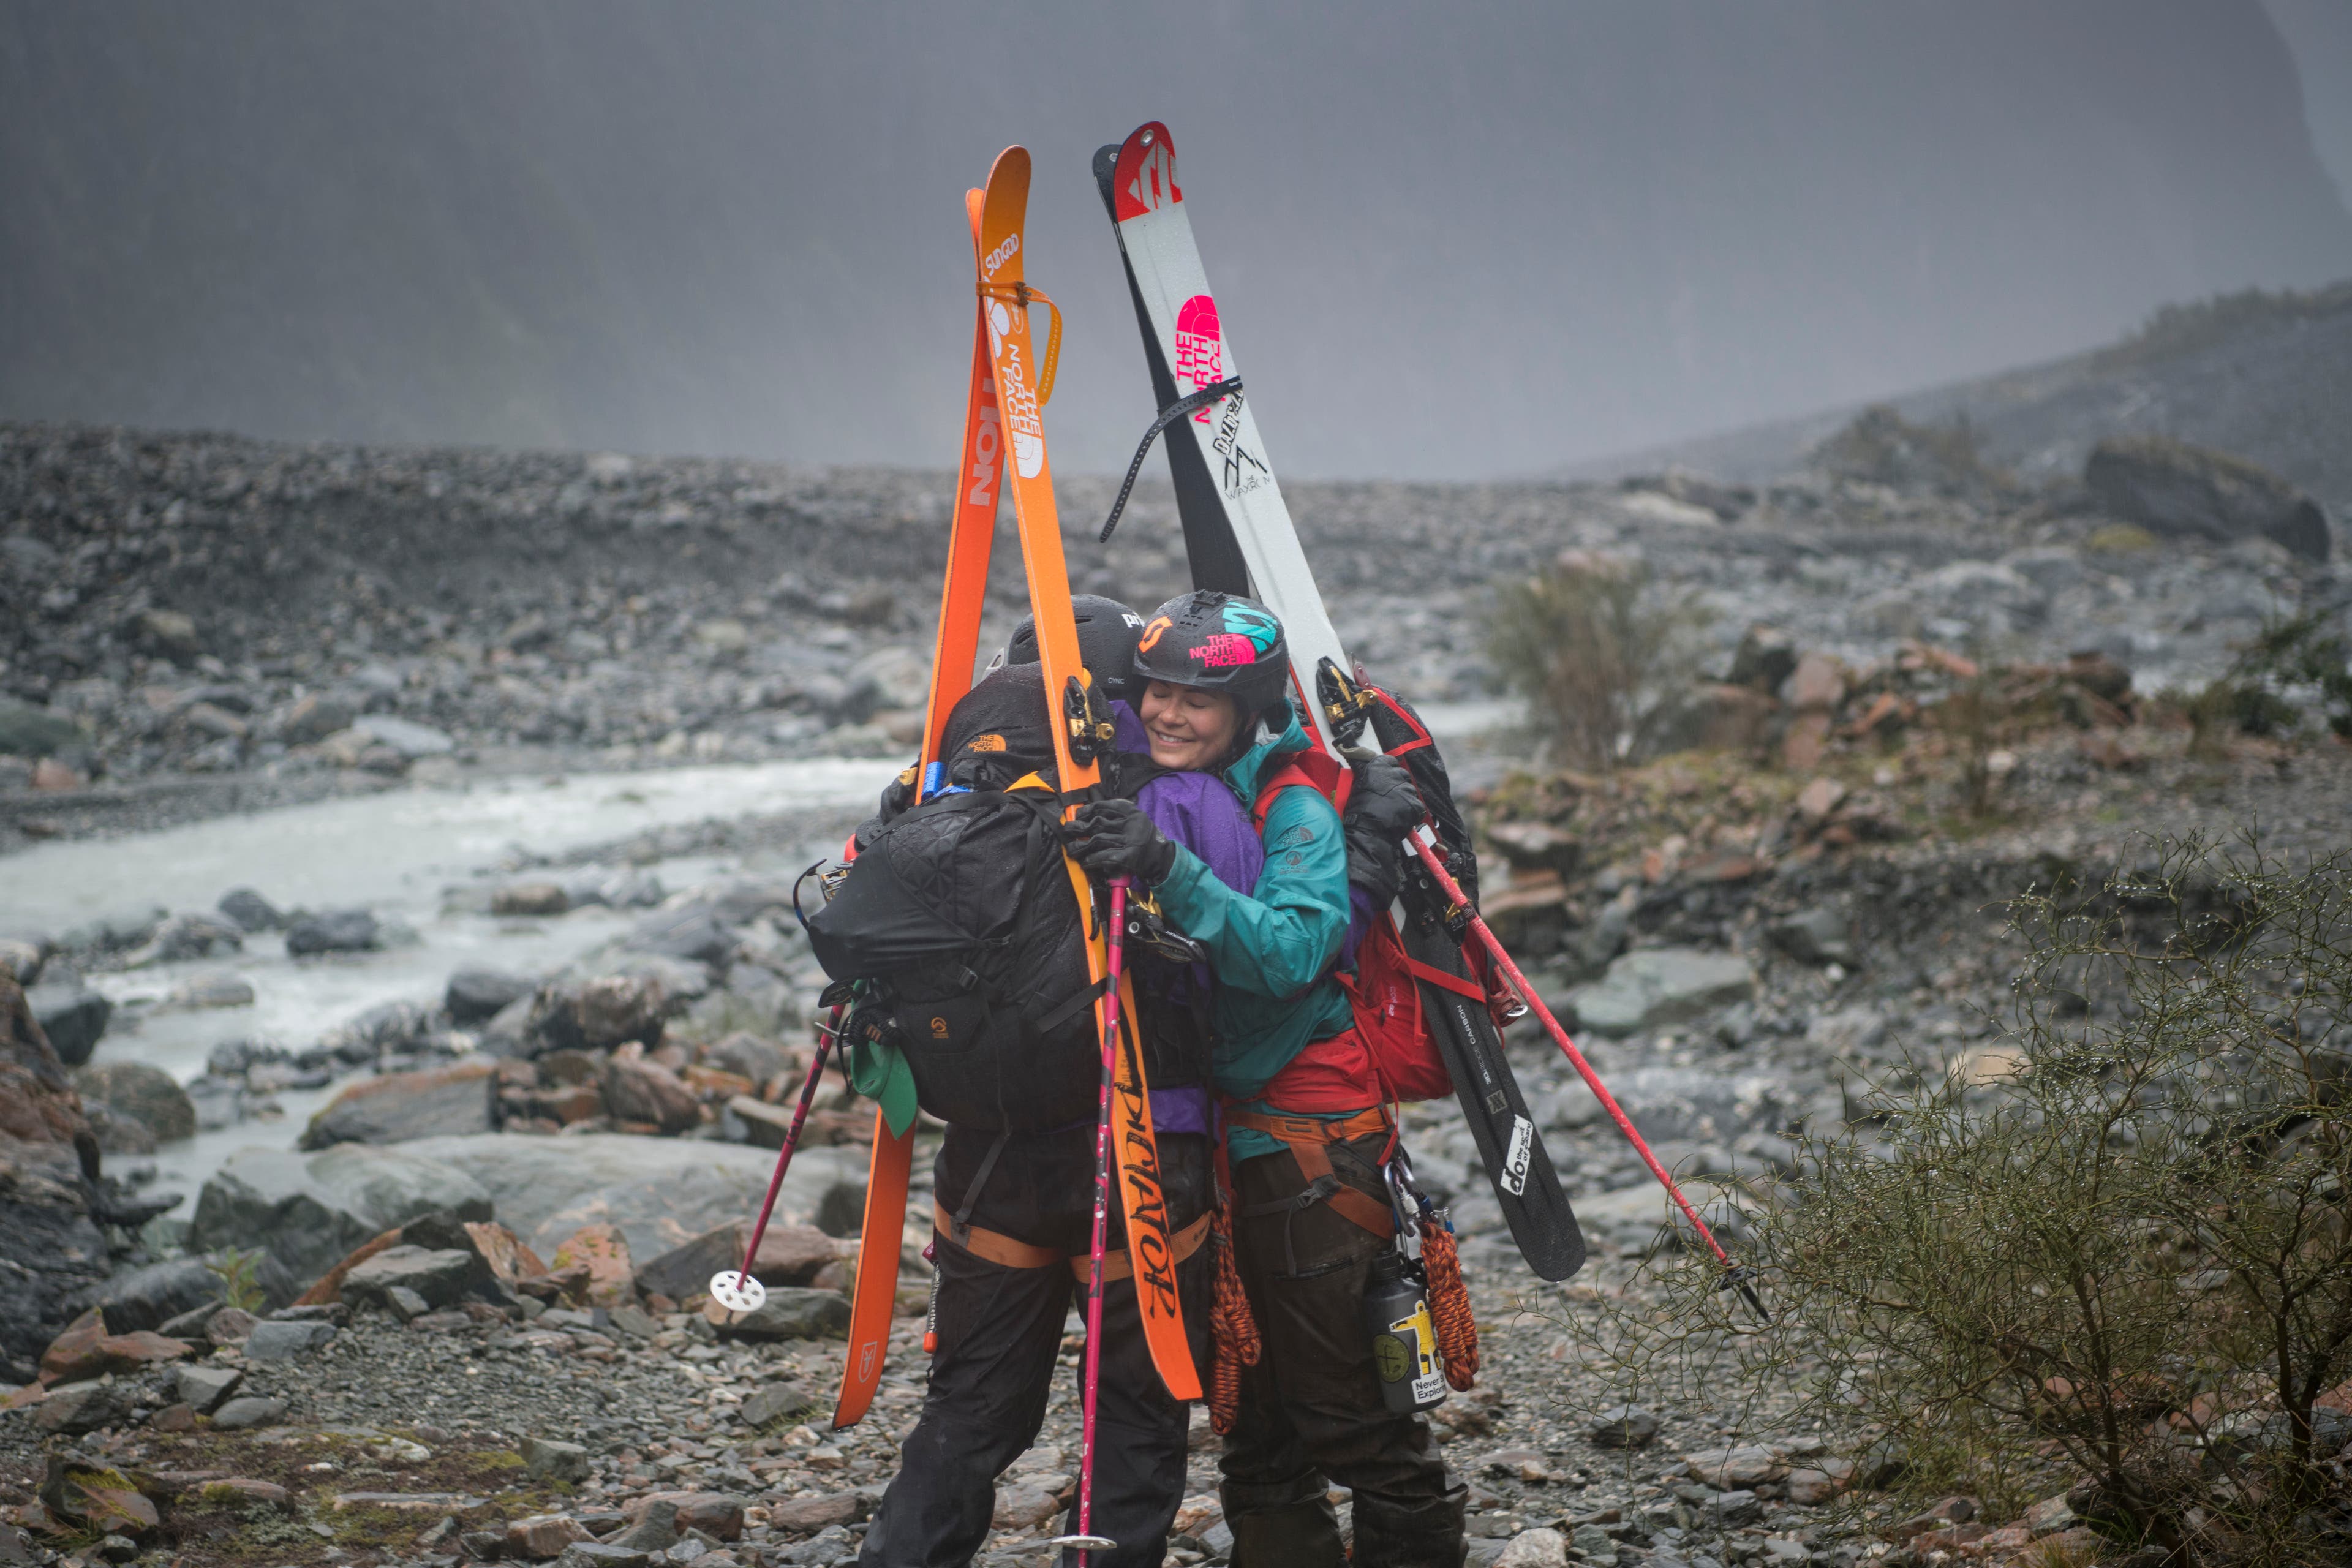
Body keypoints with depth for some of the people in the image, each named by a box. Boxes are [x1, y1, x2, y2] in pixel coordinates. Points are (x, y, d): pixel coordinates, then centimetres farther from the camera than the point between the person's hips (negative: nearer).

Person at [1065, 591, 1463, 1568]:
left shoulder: (1296, 810, -13)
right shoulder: (1141, 798, 6)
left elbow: (1294, 950, -31)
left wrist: (1170, 872, -40)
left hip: (1306, 1133, -7)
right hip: (1198, 1133, 7)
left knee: (1346, 1405, -5)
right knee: (1250, 1410, 14)